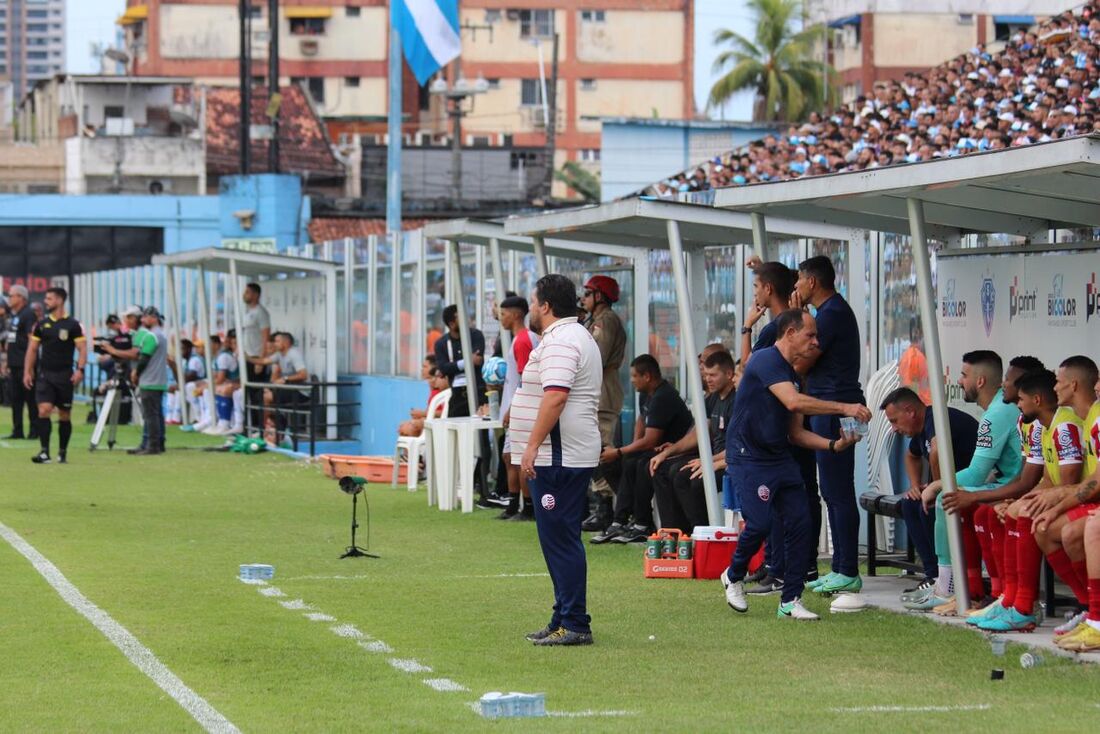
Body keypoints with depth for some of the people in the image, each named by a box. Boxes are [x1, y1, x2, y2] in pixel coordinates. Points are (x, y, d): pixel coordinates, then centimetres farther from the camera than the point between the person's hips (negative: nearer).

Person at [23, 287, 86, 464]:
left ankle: (62, 453, 18)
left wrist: (80, 369, -18)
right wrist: (27, 372, 4)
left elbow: (82, 349, -5)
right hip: (44, 375, 2)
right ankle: (44, 452, -16)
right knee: (44, 410, -14)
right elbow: (32, 349, 12)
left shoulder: (73, 325, -3)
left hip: (64, 376, -2)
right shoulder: (41, 325, 7)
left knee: (64, 415, 5)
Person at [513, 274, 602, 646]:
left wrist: (532, 446, -25)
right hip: (574, 456, 11)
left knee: (560, 540, -9)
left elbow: (556, 395, -26)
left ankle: (574, 624, -9)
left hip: (558, 457, -11)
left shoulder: (559, 342, -15)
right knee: (561, 540, 15)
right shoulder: (580, 337, 21)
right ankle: (565, 619, 20)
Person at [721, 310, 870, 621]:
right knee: (760, 523, -18)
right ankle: (734, 576, 11)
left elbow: (796, 433, 17)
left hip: (780, 459, 9)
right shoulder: (766, 360, -12)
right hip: (748, 457, -9)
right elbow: (793, 402, -27)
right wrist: (844, 408, -26)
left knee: (799, 522, -3)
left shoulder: (793, 376, 16)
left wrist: (833, 444, 1)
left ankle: (790, 601, 3)